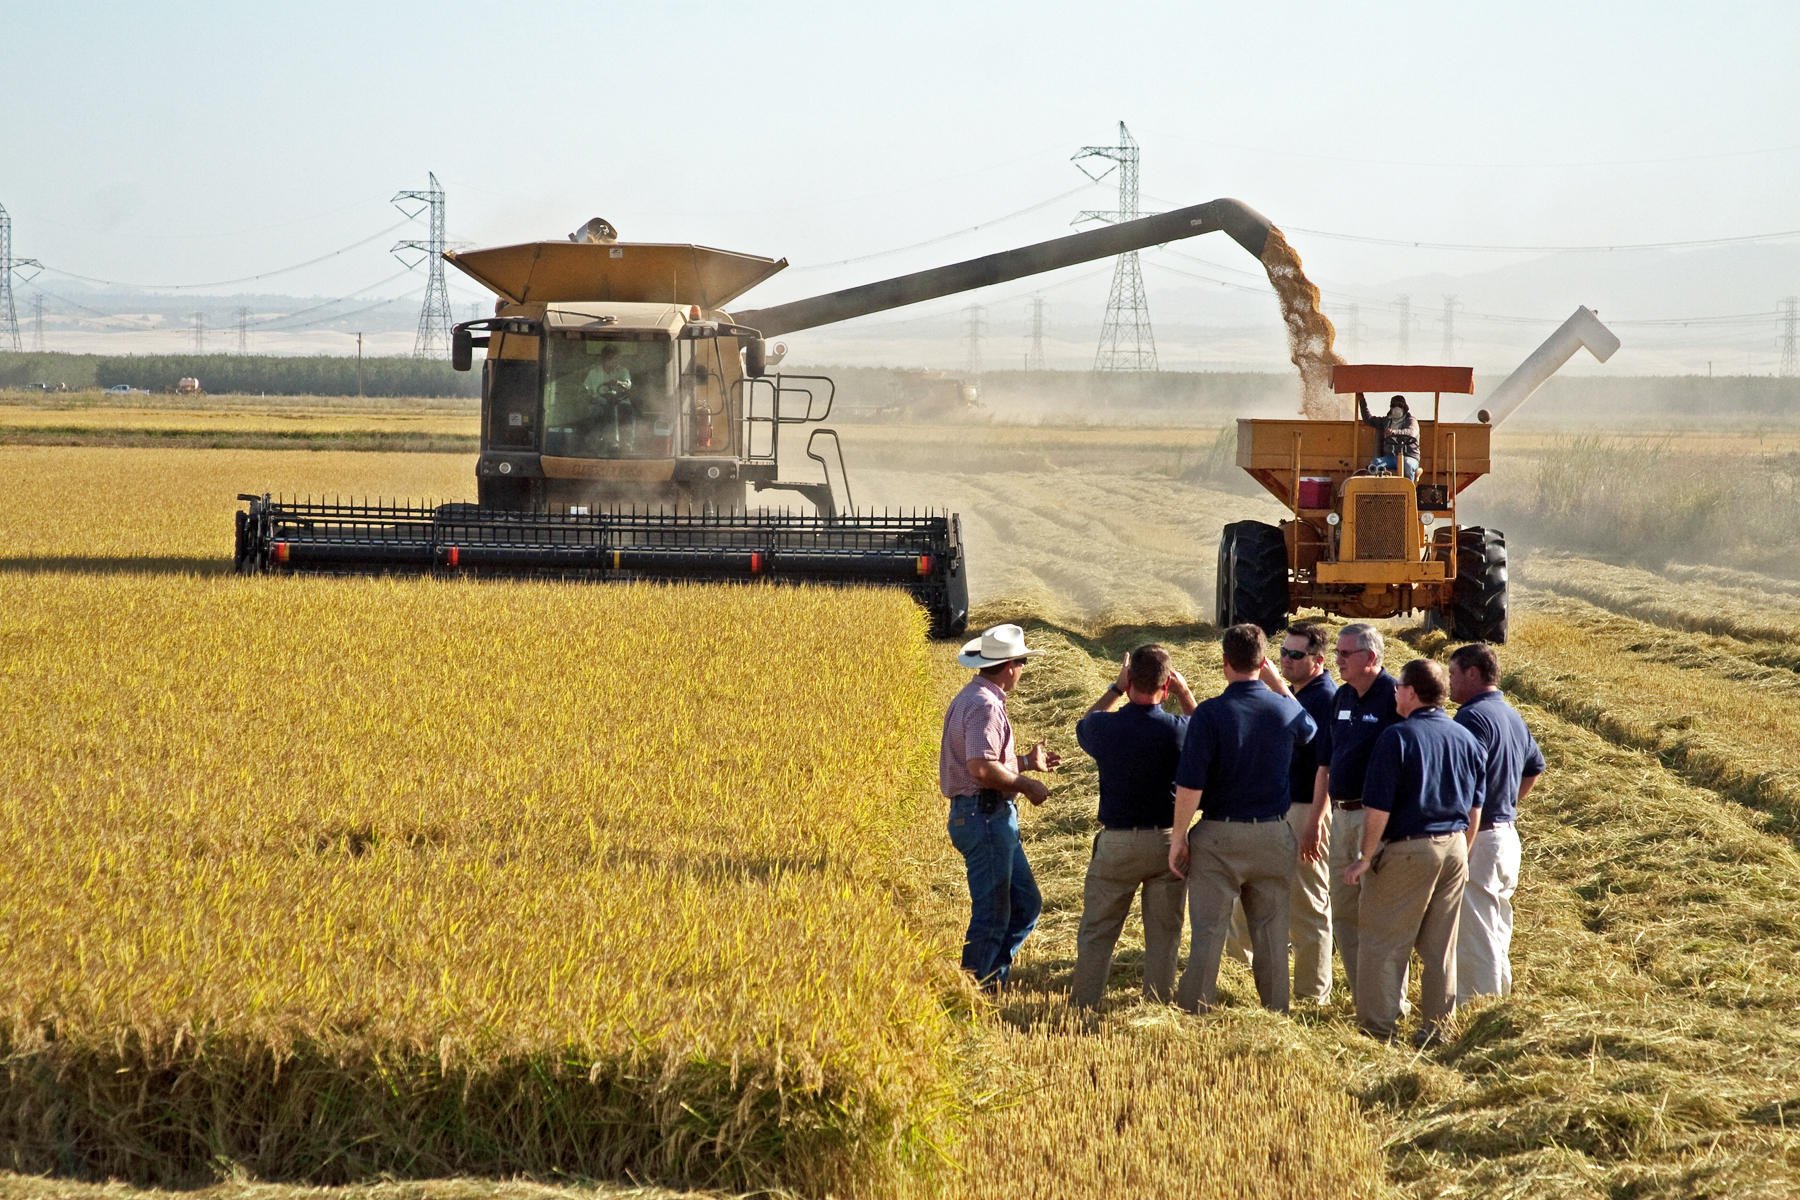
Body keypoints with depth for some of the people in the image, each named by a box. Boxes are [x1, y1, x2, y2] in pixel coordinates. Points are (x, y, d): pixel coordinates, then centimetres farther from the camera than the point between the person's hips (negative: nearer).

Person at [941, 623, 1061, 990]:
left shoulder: (970, 698, 16)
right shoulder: (985, 705, -17)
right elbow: (981, 768, -27)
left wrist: (1026, 761, 22)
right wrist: (1025, 784, -14)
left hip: (993, 817, 11)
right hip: (985, 818, -11)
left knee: (1026, 905, 14)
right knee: (992, 915, -3)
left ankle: (990, 980, 19)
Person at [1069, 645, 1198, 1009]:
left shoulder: (1104, 727, -10)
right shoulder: (1178, 730, -12)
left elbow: (1084, 725, 17)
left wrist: (1116, 689, 18)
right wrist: (1185, 693, 15)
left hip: (1116, 841, 0)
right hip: (1168, 841, 0)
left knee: (1097, 931, 9)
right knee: (1164, 932, 11)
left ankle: (1083, 1003, 10)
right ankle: (1159, 1004, 15)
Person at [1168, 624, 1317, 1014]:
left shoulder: (1209, 714, -14)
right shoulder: (1285, 711, -3)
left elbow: (1190, 784, -16)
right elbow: (1310, 730, 24)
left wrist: (1179, 837, -7)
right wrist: (1279, 684, 26)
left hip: (1219, 835, -3)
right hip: (1274, 834, 3)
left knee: (1208, 932, 2)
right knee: (1271, 933, 12)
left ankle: (1194, 1011, 4)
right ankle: (1276, 1010, 18)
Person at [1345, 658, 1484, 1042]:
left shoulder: (1397, 737, -13)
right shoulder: (1466, 739, 7)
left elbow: (1378, 808, -16)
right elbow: (1474, 809, 13)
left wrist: (1366, 858, -7)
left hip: (1408, 849, -6)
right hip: (1454, 848, 6)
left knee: (1384, 943, 1)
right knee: (1440, 946, 13)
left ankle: (1376, 1027, 1)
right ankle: (1438, 1027, 17)